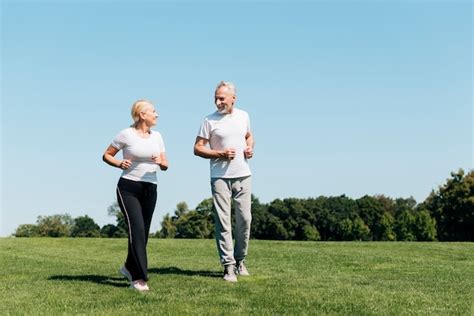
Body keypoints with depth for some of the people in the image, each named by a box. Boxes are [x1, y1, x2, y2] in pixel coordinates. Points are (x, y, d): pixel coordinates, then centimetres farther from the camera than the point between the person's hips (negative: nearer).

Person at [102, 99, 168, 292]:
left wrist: (161, 162, -11)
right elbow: (106, 155, 2)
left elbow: (165, 166, 12)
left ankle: (129, 268, 31)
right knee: (137, 229, -16)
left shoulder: (157, 136, 11)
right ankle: (138, 278, -14)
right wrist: (119, 164, -17)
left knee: (143, 232, 8)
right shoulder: (126, 135, -5)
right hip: (128, 188, -5)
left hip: (150, 189, 6)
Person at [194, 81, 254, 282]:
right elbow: (198, 148, -4)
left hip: (243, 176, 4)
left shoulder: (243, 116, 8)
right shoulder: (210, 121, -4)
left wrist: (250, 147, 2)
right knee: (223, 222, -5)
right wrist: (221, 154, -15)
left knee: (244, 219, 7)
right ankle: (229, 266, -1)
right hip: (220, 177, -3)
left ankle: (240, 260, 24)